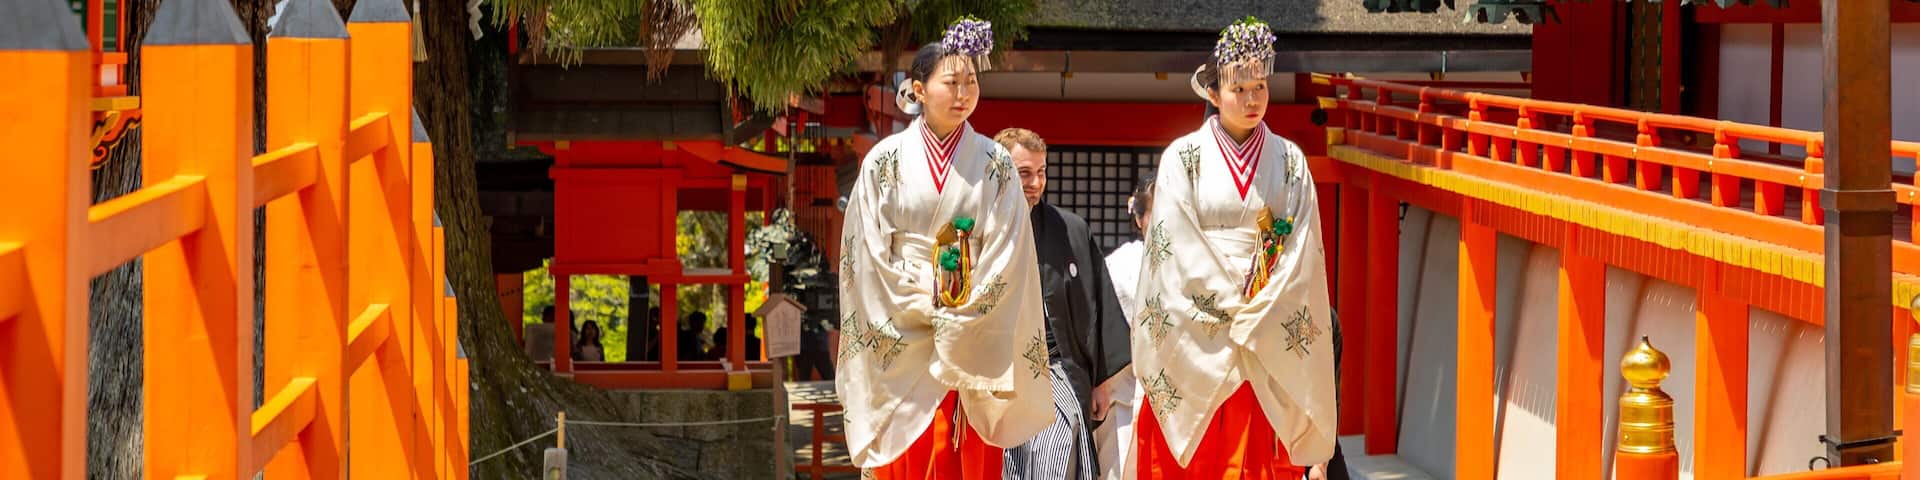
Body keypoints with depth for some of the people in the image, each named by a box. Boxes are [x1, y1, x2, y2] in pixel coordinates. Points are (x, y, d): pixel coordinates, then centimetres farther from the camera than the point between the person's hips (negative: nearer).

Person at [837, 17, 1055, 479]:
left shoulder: (995, 163, 4)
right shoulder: (885, 160, 2)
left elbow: (1005, 254, -2)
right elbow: (871, 252, -2)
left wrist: (960, 320, -10)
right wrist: (925, 311, -8)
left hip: (973, 344, 1)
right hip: (901, 341, 0)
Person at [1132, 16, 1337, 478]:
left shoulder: (1289, 160, 7)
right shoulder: (1183, 157, 1)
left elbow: (1301, 250, 1)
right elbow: (1179, 248, -5)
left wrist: (1258, 316, -10)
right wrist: (1232, 309, -9)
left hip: (1271, 345, 2)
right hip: (1196, 337, -2)